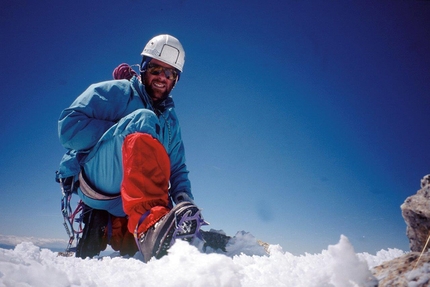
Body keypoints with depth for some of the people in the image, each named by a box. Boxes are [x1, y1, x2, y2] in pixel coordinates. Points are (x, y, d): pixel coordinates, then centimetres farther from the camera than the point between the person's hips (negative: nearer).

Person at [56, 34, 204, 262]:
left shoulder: (170, 119, 23)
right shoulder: (116, 92, 7)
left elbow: (177, 169, 18)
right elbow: (68, 127, -7)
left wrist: (184, 196, -5)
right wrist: (128, 131, -11)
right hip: (98, 181, -4)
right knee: (142, 119, -32)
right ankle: (151, 223, -53)